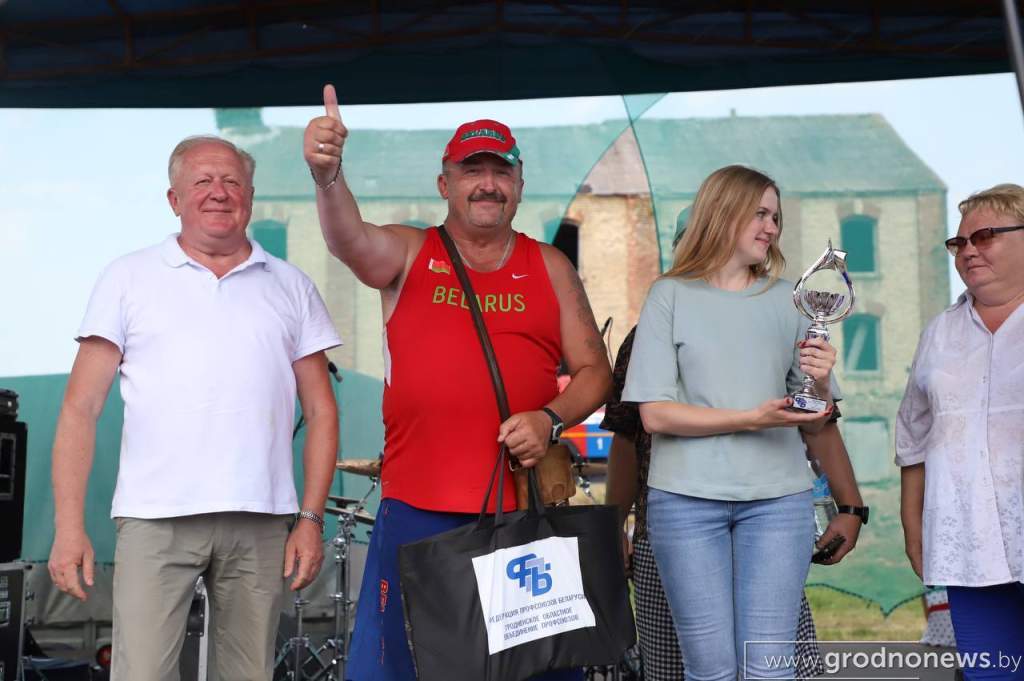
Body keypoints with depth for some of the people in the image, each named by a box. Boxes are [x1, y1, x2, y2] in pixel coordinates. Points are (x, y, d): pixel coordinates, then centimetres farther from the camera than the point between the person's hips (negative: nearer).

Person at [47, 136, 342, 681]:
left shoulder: (290, 287, 13)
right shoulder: (129, 278, 7)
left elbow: (321, 412, 12)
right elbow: (81, 408, 3)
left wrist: (311, 518, 2)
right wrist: (69, 524, -6)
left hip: (260, 522, 2)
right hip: (156, 518, -2)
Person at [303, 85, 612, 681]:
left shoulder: (550, 268, 10)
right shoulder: (407, 254, 6)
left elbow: (594, 371, 10)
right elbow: (351, 240, -17)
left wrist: (551, 420, -9)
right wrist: (328, 175, -37)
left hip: (525, 513, 1)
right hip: (417, 513, -1)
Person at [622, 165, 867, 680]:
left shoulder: (785, 300, 11)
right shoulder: (671, 296, 3)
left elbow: (814, 422, 13)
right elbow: (655, 414, -5)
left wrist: (819, 385, -9)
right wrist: (753, 418, -14)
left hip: (777, 499, 2)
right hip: (686, 500, -2)